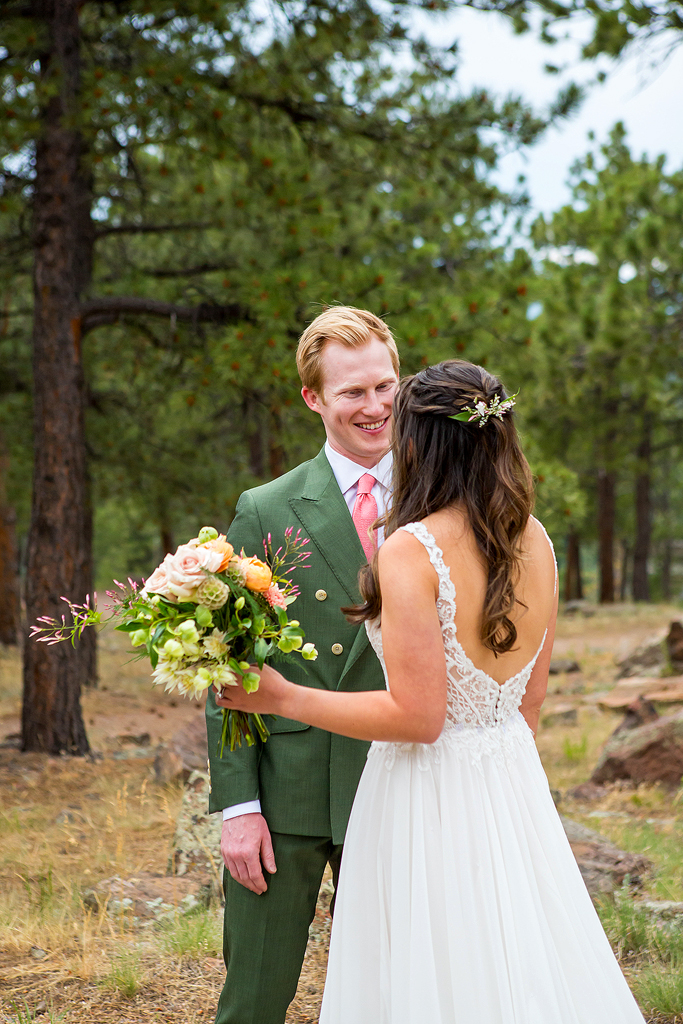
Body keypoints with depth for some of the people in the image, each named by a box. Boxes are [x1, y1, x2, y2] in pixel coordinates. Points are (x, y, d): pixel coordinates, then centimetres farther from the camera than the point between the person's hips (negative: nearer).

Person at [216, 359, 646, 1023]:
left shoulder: (410, 550, -19)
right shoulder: (534, 540, 2)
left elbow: (418, 715, -20)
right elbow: (531, 697, 10)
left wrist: (282, 698, -13)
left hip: (427, 791, -7)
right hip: (512, 787, 7)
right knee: (518, 968, 18)